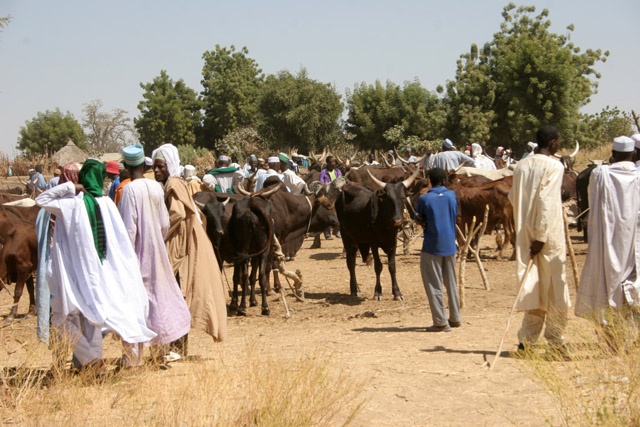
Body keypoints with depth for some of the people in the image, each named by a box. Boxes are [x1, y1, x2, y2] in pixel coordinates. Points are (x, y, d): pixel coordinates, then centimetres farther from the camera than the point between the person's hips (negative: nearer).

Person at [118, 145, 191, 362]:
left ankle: (134, 351, -1)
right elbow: (165, 223, 7)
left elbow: (129, 227, -17)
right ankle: (162, 344, 23)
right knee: (160, 292, 15)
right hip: (156, 250, 6)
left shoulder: (129, 189, -14)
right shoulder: (156, 187, 2)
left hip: (138, 250, -6)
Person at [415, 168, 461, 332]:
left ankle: (441, 322, 1)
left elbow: (418, 219, 0)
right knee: (451, 283, 16)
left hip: (432, 246, -4)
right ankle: (455, 319, 23)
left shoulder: (424, 199, -10)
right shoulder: (452, 195, 1)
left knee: (433, 285, 2)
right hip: (450, 245, 4)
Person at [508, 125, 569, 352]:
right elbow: (547, 202, -18)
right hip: (548, 235, -6)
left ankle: (527, 339, 7)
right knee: (554, 285, 4)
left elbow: (513, 198, 15)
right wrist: (541, 236, -18)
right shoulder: (554, 166, -10)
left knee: (532, 284, 10)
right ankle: (555, 340, 8)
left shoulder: (521, 165, 8)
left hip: (525, 233, 6)